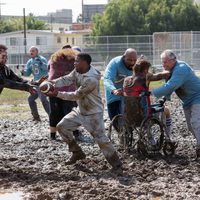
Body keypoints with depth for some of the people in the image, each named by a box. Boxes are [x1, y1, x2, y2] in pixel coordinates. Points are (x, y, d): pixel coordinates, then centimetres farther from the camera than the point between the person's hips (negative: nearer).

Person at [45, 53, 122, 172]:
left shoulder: (91, 79, -31)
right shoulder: (78, 71, -3)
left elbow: (76, 95, -27)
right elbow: (66, 79, -8)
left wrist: (57, 94, -26)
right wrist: (52, 83, -26)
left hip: (93, 113, -9)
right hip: (80, 110, 9)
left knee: (101, 138, -10)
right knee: (62, 126, 7)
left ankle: (116, 164, 3)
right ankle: (77, 153, 20)